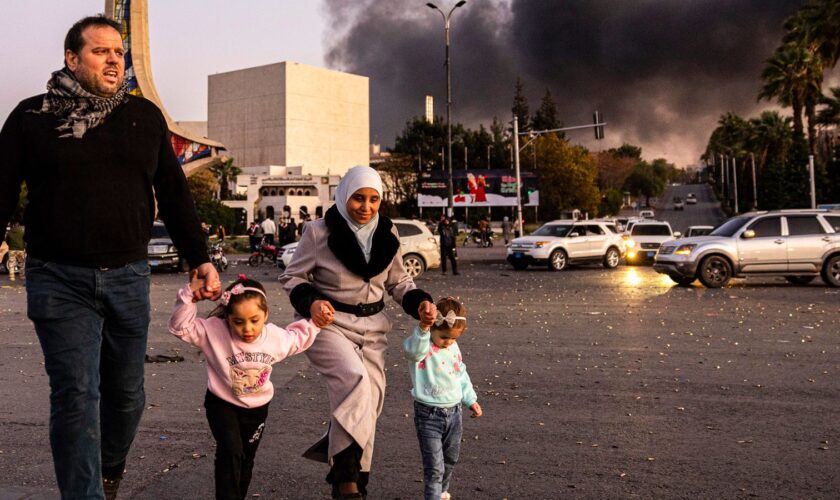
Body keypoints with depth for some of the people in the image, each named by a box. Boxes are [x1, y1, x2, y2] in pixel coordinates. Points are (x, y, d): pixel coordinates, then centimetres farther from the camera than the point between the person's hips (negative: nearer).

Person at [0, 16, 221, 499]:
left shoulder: (145, 115, 8)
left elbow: (174, 194, 10)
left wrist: (201, 259, 6)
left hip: (129, 277, 3)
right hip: (60, 280, -2)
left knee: (127, 392, 12)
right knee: (76, 396, -3)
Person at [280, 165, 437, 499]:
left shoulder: (387, 234, 2)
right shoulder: (320, 232, -12)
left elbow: (398, 281, 13)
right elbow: (292, 277, -4)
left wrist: (419, 302, -7)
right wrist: (310, 301, -25)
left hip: (371, 327, 5)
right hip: (328, 325, -5)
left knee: (368, 402, 7)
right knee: (354, 380, -30)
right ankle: (345, 473, -21)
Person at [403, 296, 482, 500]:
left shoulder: (454, 348, 5)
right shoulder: (422, 347, -17)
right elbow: (413, 350, -43)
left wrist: (471, 400, 22)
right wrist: (422, 331, -60)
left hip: (454, 412, 7)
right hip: (428, 415, -7)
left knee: (450, 459, 22)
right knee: (434, 466, -7)